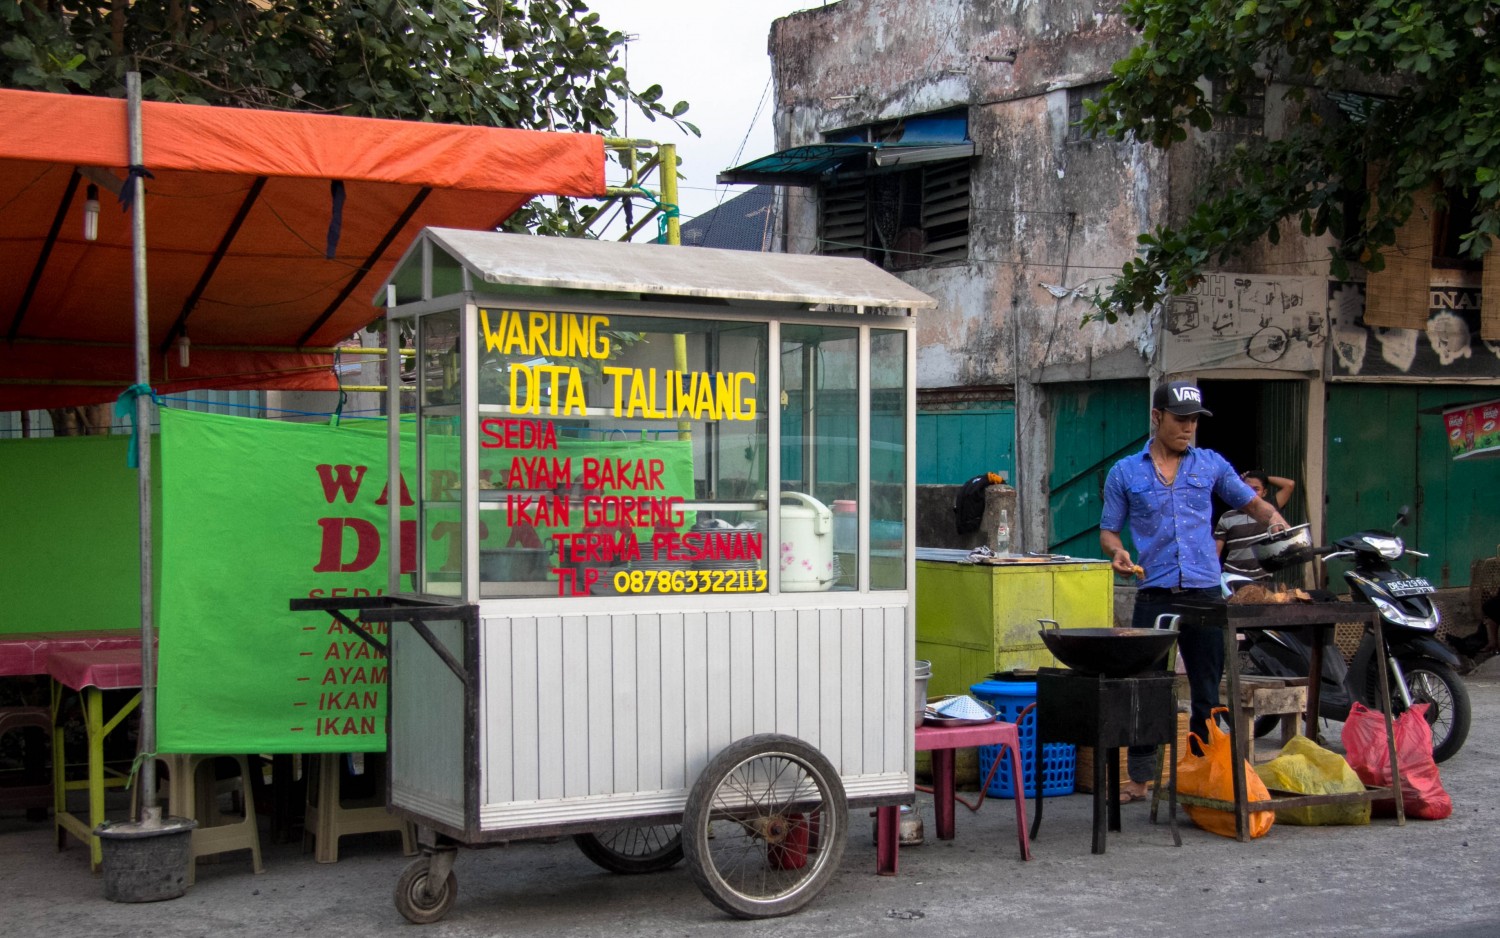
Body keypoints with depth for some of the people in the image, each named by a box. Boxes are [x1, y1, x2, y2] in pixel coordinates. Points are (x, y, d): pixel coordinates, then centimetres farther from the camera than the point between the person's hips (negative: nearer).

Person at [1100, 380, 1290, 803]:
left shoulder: (1211, 464, 10)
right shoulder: (1125, 473, 7)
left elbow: (1251, 502, 14)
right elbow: (1108, 529, 9)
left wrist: (1274, 519, -7)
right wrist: (1117, 552, -12)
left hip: (1205, 595, 1)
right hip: (1155, 595, -1)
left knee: (1207, 693, 7)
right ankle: (1139, 779, 9)